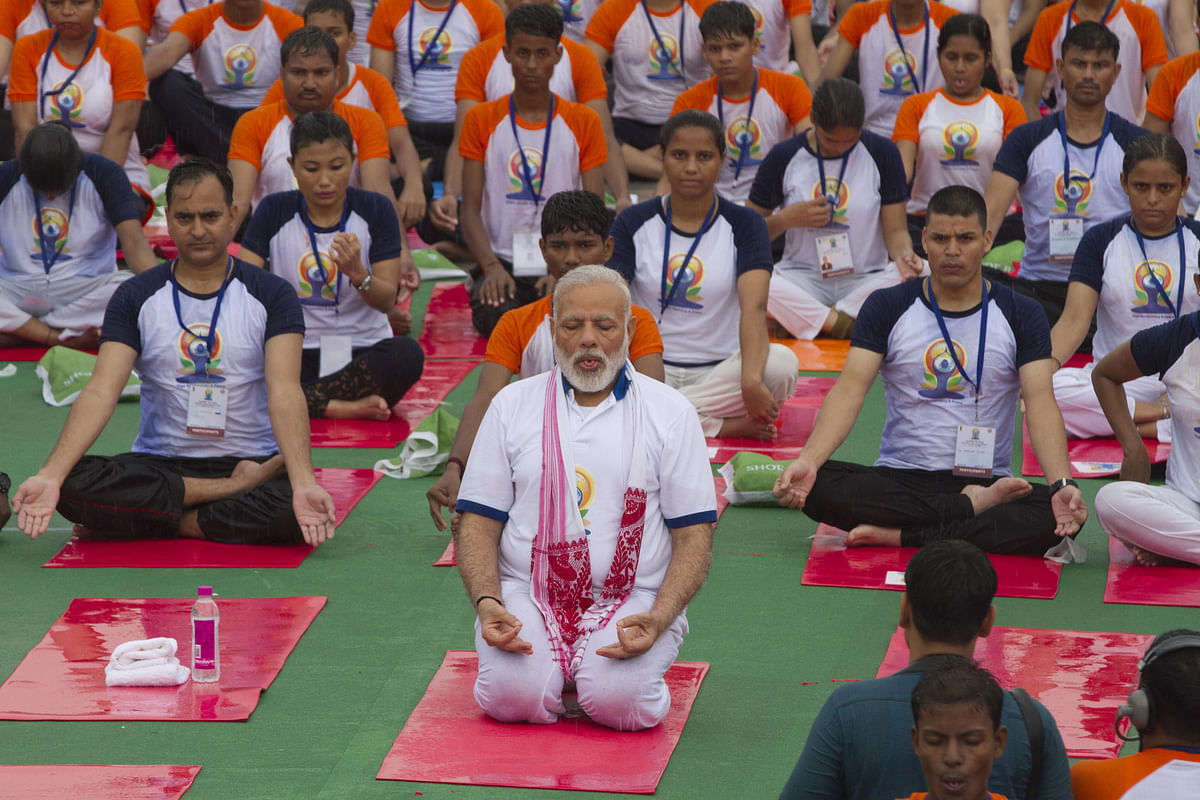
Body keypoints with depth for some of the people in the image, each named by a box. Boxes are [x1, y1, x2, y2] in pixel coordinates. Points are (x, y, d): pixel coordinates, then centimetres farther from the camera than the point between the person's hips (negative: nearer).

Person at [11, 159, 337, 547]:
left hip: (252, 459, -2)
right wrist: (50, 475, -26)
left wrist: (304, 482, -34)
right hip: (159, 465, 2)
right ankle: (238, 489, -18)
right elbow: (101, 391, -9)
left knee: (299, 511, -36)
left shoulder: (272, 294, -1)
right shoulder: (137, 296, 3)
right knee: (74, 485, -30)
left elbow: (285, 391, -15)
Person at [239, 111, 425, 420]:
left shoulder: (374, 210, 1)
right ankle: (342, 406, -28)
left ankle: (300, 401, -25)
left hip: (362, 352, 0)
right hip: (294, 353, 1)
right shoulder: (274, 212, 3)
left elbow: (387, 302, -4)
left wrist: (357, 273, -26)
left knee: (408, 354, -34)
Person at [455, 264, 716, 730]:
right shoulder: (513, 405, 10)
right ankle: (551, 665, 7)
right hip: (527, 598, 1)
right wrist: (486, 603, -12)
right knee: (511, 694, -28)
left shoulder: (669, 412, 6)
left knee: (618, 701, -29)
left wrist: (658, 619, -15)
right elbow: (478, 522, 8)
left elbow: (694, 536, 3)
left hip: (632, 600, -1)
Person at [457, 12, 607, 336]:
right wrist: (492, 267, -16)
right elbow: (470, 209, 1)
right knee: (495, 320, -31)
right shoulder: (482, 120, 6)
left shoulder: (583, 122, 6)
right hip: (503, 260, 0)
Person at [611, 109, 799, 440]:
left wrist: (750, 381, -35)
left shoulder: (744, 225, 1)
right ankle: (728, 426, -25)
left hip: (721, 371, -1)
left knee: (781, 363, -32)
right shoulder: (634, 224, 4)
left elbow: (754, 306, -16)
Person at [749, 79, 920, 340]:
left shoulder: (882, 153, 3)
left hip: (867, 279, 1)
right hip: (802, 279, -1)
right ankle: (844, 325, -32)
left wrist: (903, 255, -21)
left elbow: (895, 230, 1)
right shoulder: (784, 157, 2)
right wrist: (787, 218, -12)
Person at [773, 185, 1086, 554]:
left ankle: (900, 535, -27)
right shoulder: (887, 307, 5)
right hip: (899, 479, 0)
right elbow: (849, 390, -7)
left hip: (985, 479, 0)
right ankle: (973, 508, -21)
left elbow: (1041, 404, -6)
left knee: (1060, 517, -32)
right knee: (816, 487, -31)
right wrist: (807, 461, -25)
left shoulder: (1020, 314, 4)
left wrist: (1061, 484, -25)